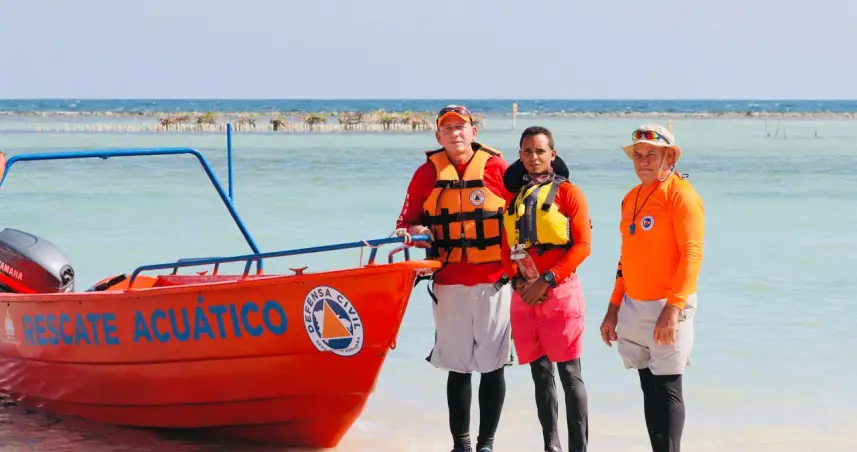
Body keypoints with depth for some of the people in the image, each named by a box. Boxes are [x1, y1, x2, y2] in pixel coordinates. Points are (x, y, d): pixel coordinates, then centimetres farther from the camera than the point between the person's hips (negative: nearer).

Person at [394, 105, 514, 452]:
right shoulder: (427, 173, 5)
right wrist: (411, 232, -14)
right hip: (449, 283, 1)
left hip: (493, 282, -1)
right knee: (457, 366, 6)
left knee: (493, 365, 1)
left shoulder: (496, 168, 1)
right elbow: (407, 221, 8)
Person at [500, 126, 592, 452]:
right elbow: (506, 247, 12)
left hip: (560, 291, -5)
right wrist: (518, 280, -5)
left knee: (569, 374, -4)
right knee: (540, 373, 9)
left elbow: (582, 245, -8)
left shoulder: (568, 193, -1)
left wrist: (547, 280, -15)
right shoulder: (514, 196, 13)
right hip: (523, 295, 5)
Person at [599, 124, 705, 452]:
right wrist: (614, 309, 16)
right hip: (633, 307, 7)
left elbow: (692, 255, -17)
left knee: (667, 390, -6)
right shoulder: (631, 198, 14)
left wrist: (672, 308, -24)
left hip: (667, 307, -7)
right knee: (649, 389, 9)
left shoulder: (680, 194, -9)